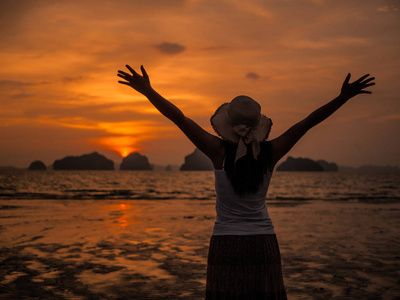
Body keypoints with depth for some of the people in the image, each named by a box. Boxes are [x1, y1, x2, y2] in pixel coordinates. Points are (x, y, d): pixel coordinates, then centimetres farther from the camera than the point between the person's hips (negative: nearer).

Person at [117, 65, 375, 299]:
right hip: (264, 243, 2)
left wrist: (148, 90, -7)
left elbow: (179, 118, -11)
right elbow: (309, 122, -2)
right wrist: (344, 97, 2)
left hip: (226, 244, -2)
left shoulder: (220, 151, -10)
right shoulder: (269, 153, -5)